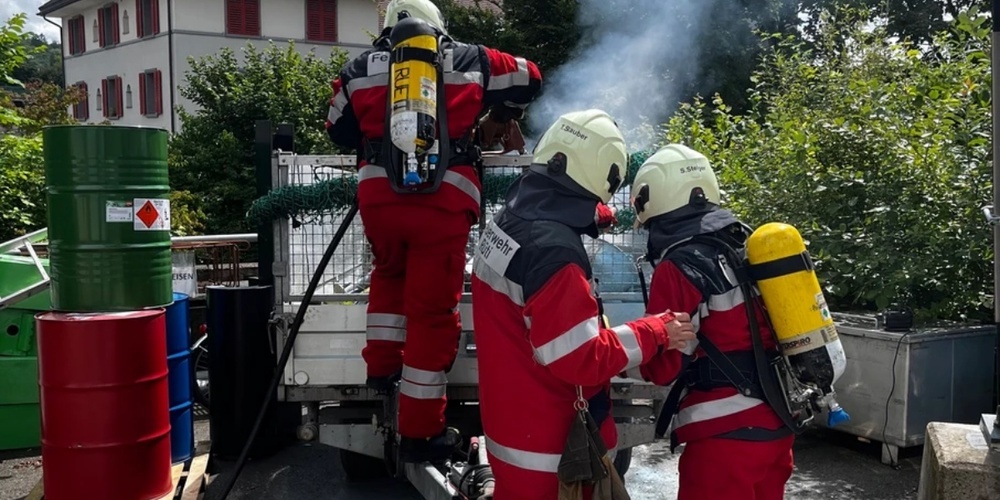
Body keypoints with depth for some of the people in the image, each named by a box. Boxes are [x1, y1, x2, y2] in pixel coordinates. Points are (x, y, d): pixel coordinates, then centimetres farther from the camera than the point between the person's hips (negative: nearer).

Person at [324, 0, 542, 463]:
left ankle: (381, 368, 33)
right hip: (443, 198, -2)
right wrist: (501, 117, 43)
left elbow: (339, 131, 28)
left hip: (379, 193, 3)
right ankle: (419, 432, 13)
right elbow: (528, 79, 26)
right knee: (433, 311, 5)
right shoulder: (469, 60, 15)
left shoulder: (360, 69, 18)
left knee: (390, 273, 32)